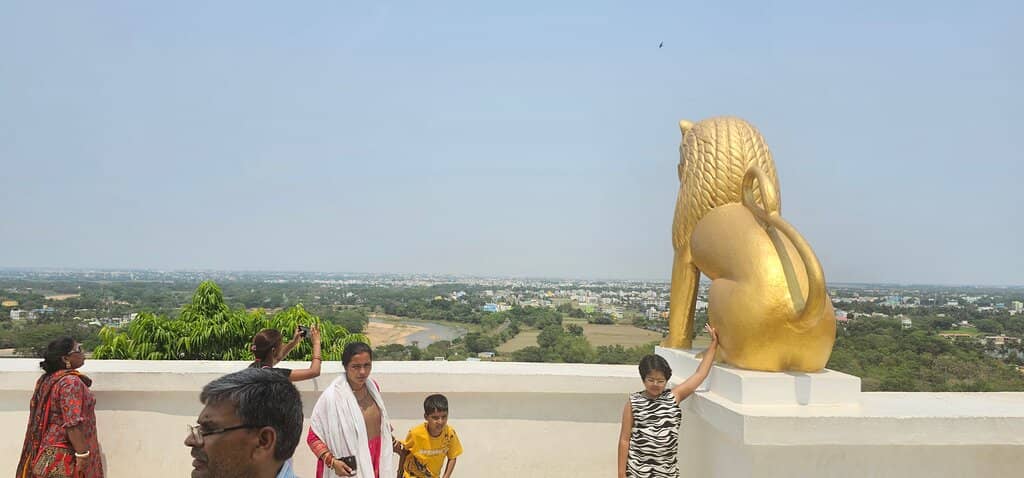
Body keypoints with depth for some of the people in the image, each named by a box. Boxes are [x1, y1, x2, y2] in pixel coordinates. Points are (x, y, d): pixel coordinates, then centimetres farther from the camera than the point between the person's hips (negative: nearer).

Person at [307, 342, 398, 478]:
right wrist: (332, 462, -23)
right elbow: (313, 437, -14)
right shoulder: (332, 396, -21)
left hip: (375, 462, 5)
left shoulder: (373, 386, -2)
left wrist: (389, 440, 6)